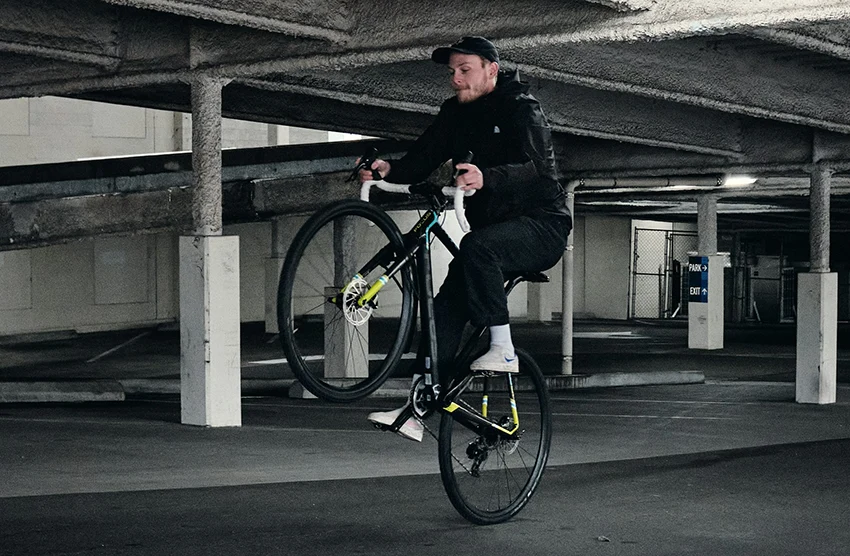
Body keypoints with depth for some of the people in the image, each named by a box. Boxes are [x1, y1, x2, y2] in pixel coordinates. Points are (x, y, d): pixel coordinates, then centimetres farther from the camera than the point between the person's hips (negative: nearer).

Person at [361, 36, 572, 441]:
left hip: (541, 227, -7)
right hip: (494, 228, 7)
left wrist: (486, 178, -47)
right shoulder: (455, 113, 9)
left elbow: (541, 171, -29)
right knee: (446, 308, -9)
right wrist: (388, 171, -23)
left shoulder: (521, 109, -13)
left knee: (477, 245, -36)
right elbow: (423, 159, -1)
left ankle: (502, 349, -28)